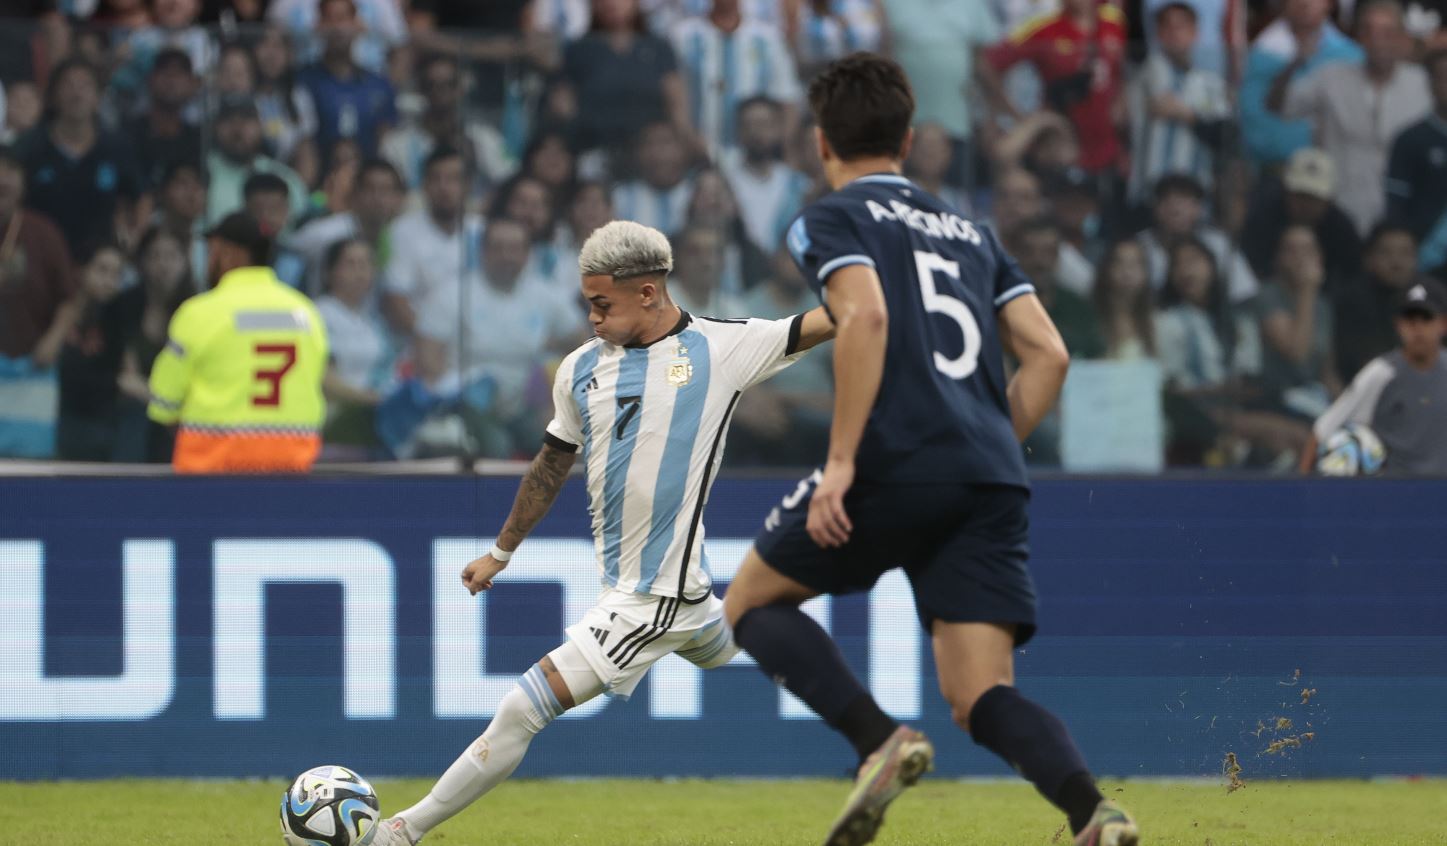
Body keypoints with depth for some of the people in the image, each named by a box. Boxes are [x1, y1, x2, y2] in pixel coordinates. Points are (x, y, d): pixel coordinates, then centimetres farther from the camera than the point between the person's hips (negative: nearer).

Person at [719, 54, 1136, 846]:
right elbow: (1048, 354, 17)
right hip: (992, 484, 5)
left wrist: (841, 462, -14)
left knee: (750, 602, 15)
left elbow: (867, 317, -13)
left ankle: (879, 741, -9)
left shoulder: (830, 220, 7)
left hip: (896, 466, -5)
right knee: (982, 697, 2)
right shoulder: (969, 232, 26)